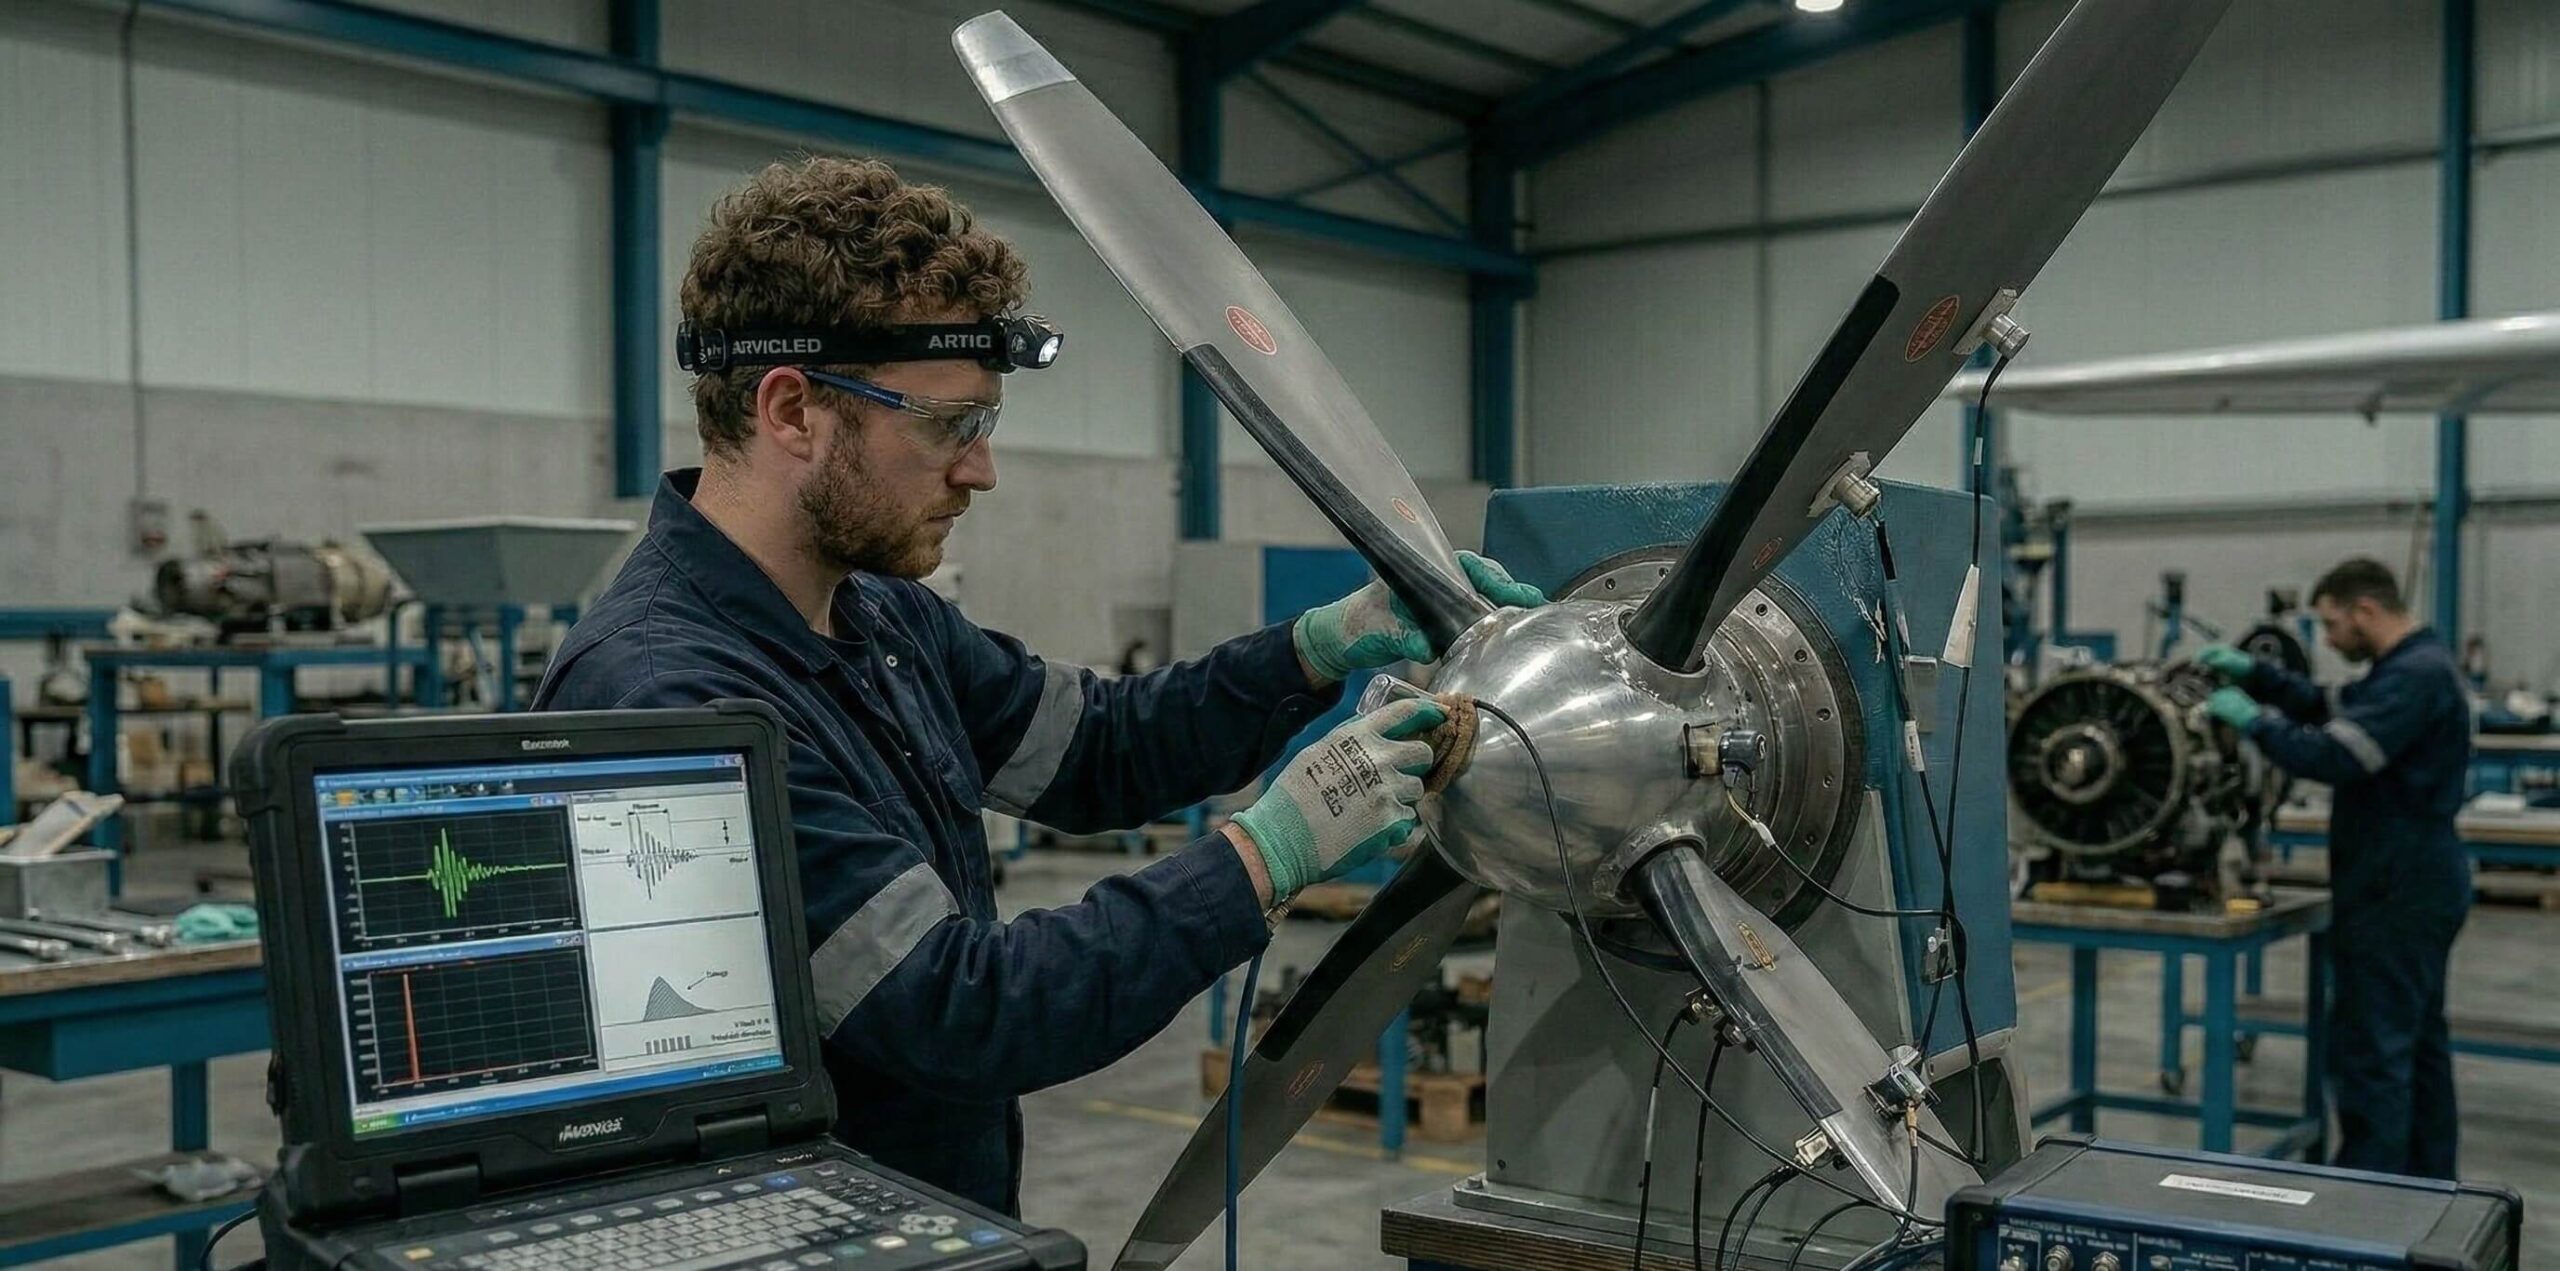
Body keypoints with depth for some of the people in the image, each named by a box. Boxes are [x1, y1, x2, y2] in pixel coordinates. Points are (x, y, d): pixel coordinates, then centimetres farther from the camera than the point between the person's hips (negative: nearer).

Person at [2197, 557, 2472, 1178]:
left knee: (2373, 1050, -7)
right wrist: (2255, 672, 9)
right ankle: (2426, 1187, 25)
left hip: (2396, 893, -11)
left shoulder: (2415, 674, -20)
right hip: (2419, 885, 11)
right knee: (2419, 1041, 16)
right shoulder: (2422, 664, 14)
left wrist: (2252, 718, -14)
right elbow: (2328, 707, 21)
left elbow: (2333, 756, -27)